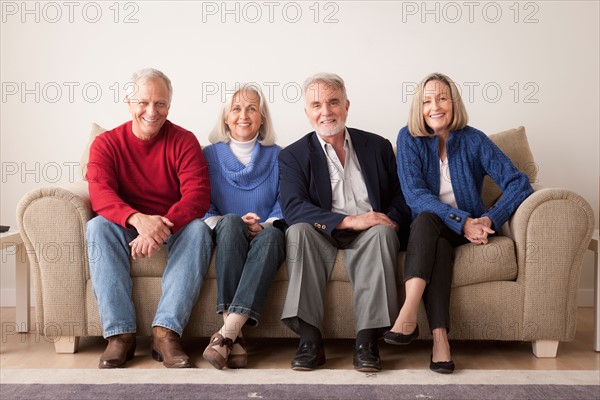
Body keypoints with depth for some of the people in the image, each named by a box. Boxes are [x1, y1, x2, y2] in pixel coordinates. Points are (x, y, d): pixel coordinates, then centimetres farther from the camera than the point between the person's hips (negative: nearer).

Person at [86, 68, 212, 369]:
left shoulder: (183, 141, -3)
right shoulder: (106, 143, -1)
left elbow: (197, 195, -17)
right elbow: (100, 194, -18)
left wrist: (161, 227, -36)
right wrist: (138, 219, -40)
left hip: (174, 228, 0)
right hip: (126, 228, 1)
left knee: (198, 229, -31)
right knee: (97, 226, -29)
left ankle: (166, 332, -35)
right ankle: (120, 333, -32)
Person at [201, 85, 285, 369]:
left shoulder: (276, 156, 13)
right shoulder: (210, 155, 13)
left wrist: (264, 226, -17)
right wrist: (234, 224, -16)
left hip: (264, 237, 0)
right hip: (224, 237, 0)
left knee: (273, 234, -36)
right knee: (231, 221, -36)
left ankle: (226, 334, -44)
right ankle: (235, 337, -41)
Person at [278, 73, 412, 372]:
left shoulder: (378, 146, 14)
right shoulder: (293, 155, 5)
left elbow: (400, 197, 12)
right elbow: (292, 208, -11)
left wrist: (391, 222, -12)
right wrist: (350, 220, -22)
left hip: (369, 236, 1)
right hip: (323, 236, -1)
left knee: (382, 232, -31)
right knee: (298, 230, -31)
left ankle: (367, 341, -32)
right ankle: (310, 340, -31)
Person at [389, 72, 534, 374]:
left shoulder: (473, 140, -3)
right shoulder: (409, 138, -3)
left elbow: (519, 184, -10)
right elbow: (414, 195, -14)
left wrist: (490, 219, -26)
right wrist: (462, 221, -26)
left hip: (467, 229, 0)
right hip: (423, 229, 0)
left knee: (428, 222, -31)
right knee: (426, 219, -34)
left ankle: (408, 315, -44)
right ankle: (439, 336, -46)